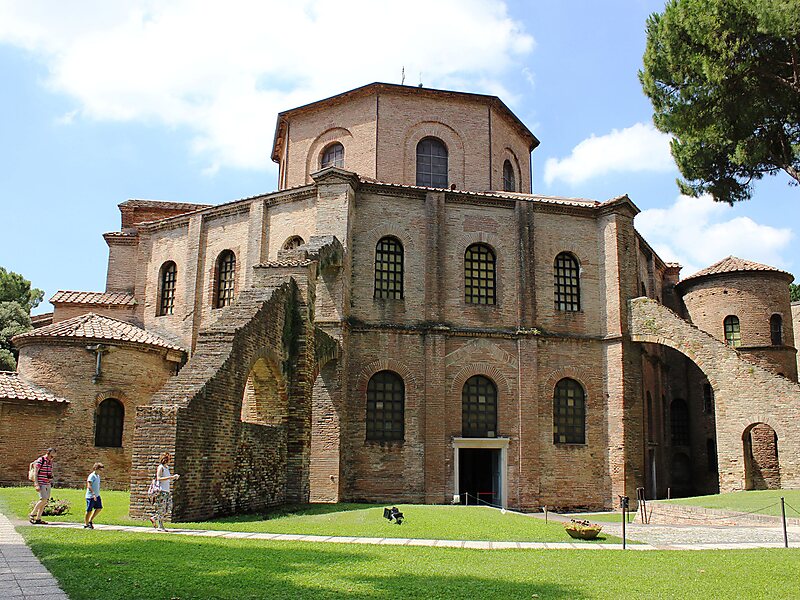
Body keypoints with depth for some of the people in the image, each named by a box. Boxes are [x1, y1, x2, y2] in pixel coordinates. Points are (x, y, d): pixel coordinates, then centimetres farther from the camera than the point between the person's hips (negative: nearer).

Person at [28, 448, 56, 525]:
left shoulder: (50, 462, 14)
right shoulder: (40, 461, -10)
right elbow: (35, 473, -13)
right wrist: (36, 484, -19)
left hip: (48, 484, 8)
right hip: (41, 484, -8)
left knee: (45, 501, 3)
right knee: (43, 499, -16)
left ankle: (38, 519, 7)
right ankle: (32, 515, -2)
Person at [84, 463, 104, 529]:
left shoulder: (98, 476, 13)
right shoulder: (91, 476, -14)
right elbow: (89, 486, -22)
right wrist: (93, 494, -28)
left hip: (97, 496, 8)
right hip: (91, 496, -8)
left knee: (99, 508, 4)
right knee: (89, 510, 0)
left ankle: (90, 521, 15)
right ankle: (86, 524, 13)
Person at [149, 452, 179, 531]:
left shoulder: (167, 468, 17)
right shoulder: (160, 467, -7)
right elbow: (158, 478, -18)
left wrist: (174, 477, 7)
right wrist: (170, 477, -23)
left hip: (167, 491, 8)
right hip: (161, 490, -8)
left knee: (169, 508, 6)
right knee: (161, 509, -4)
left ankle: (154, 518, 20)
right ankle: (160, 526, 3)